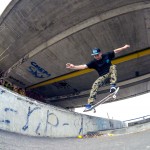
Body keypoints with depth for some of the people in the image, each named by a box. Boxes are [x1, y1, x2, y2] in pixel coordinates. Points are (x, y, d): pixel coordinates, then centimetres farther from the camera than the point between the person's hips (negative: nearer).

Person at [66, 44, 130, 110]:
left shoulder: (107, 55, -9)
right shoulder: (94, 62, -13)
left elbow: (116, 51, 1)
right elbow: (84, 66, -23)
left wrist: (124, 47, -2)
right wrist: (73, 67, -37)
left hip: (110, 73, 1)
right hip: (102, 77, 0)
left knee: (113, 67, -27)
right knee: (95, 85, -24)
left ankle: (113, 86, -34)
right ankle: (90, 103, -23)